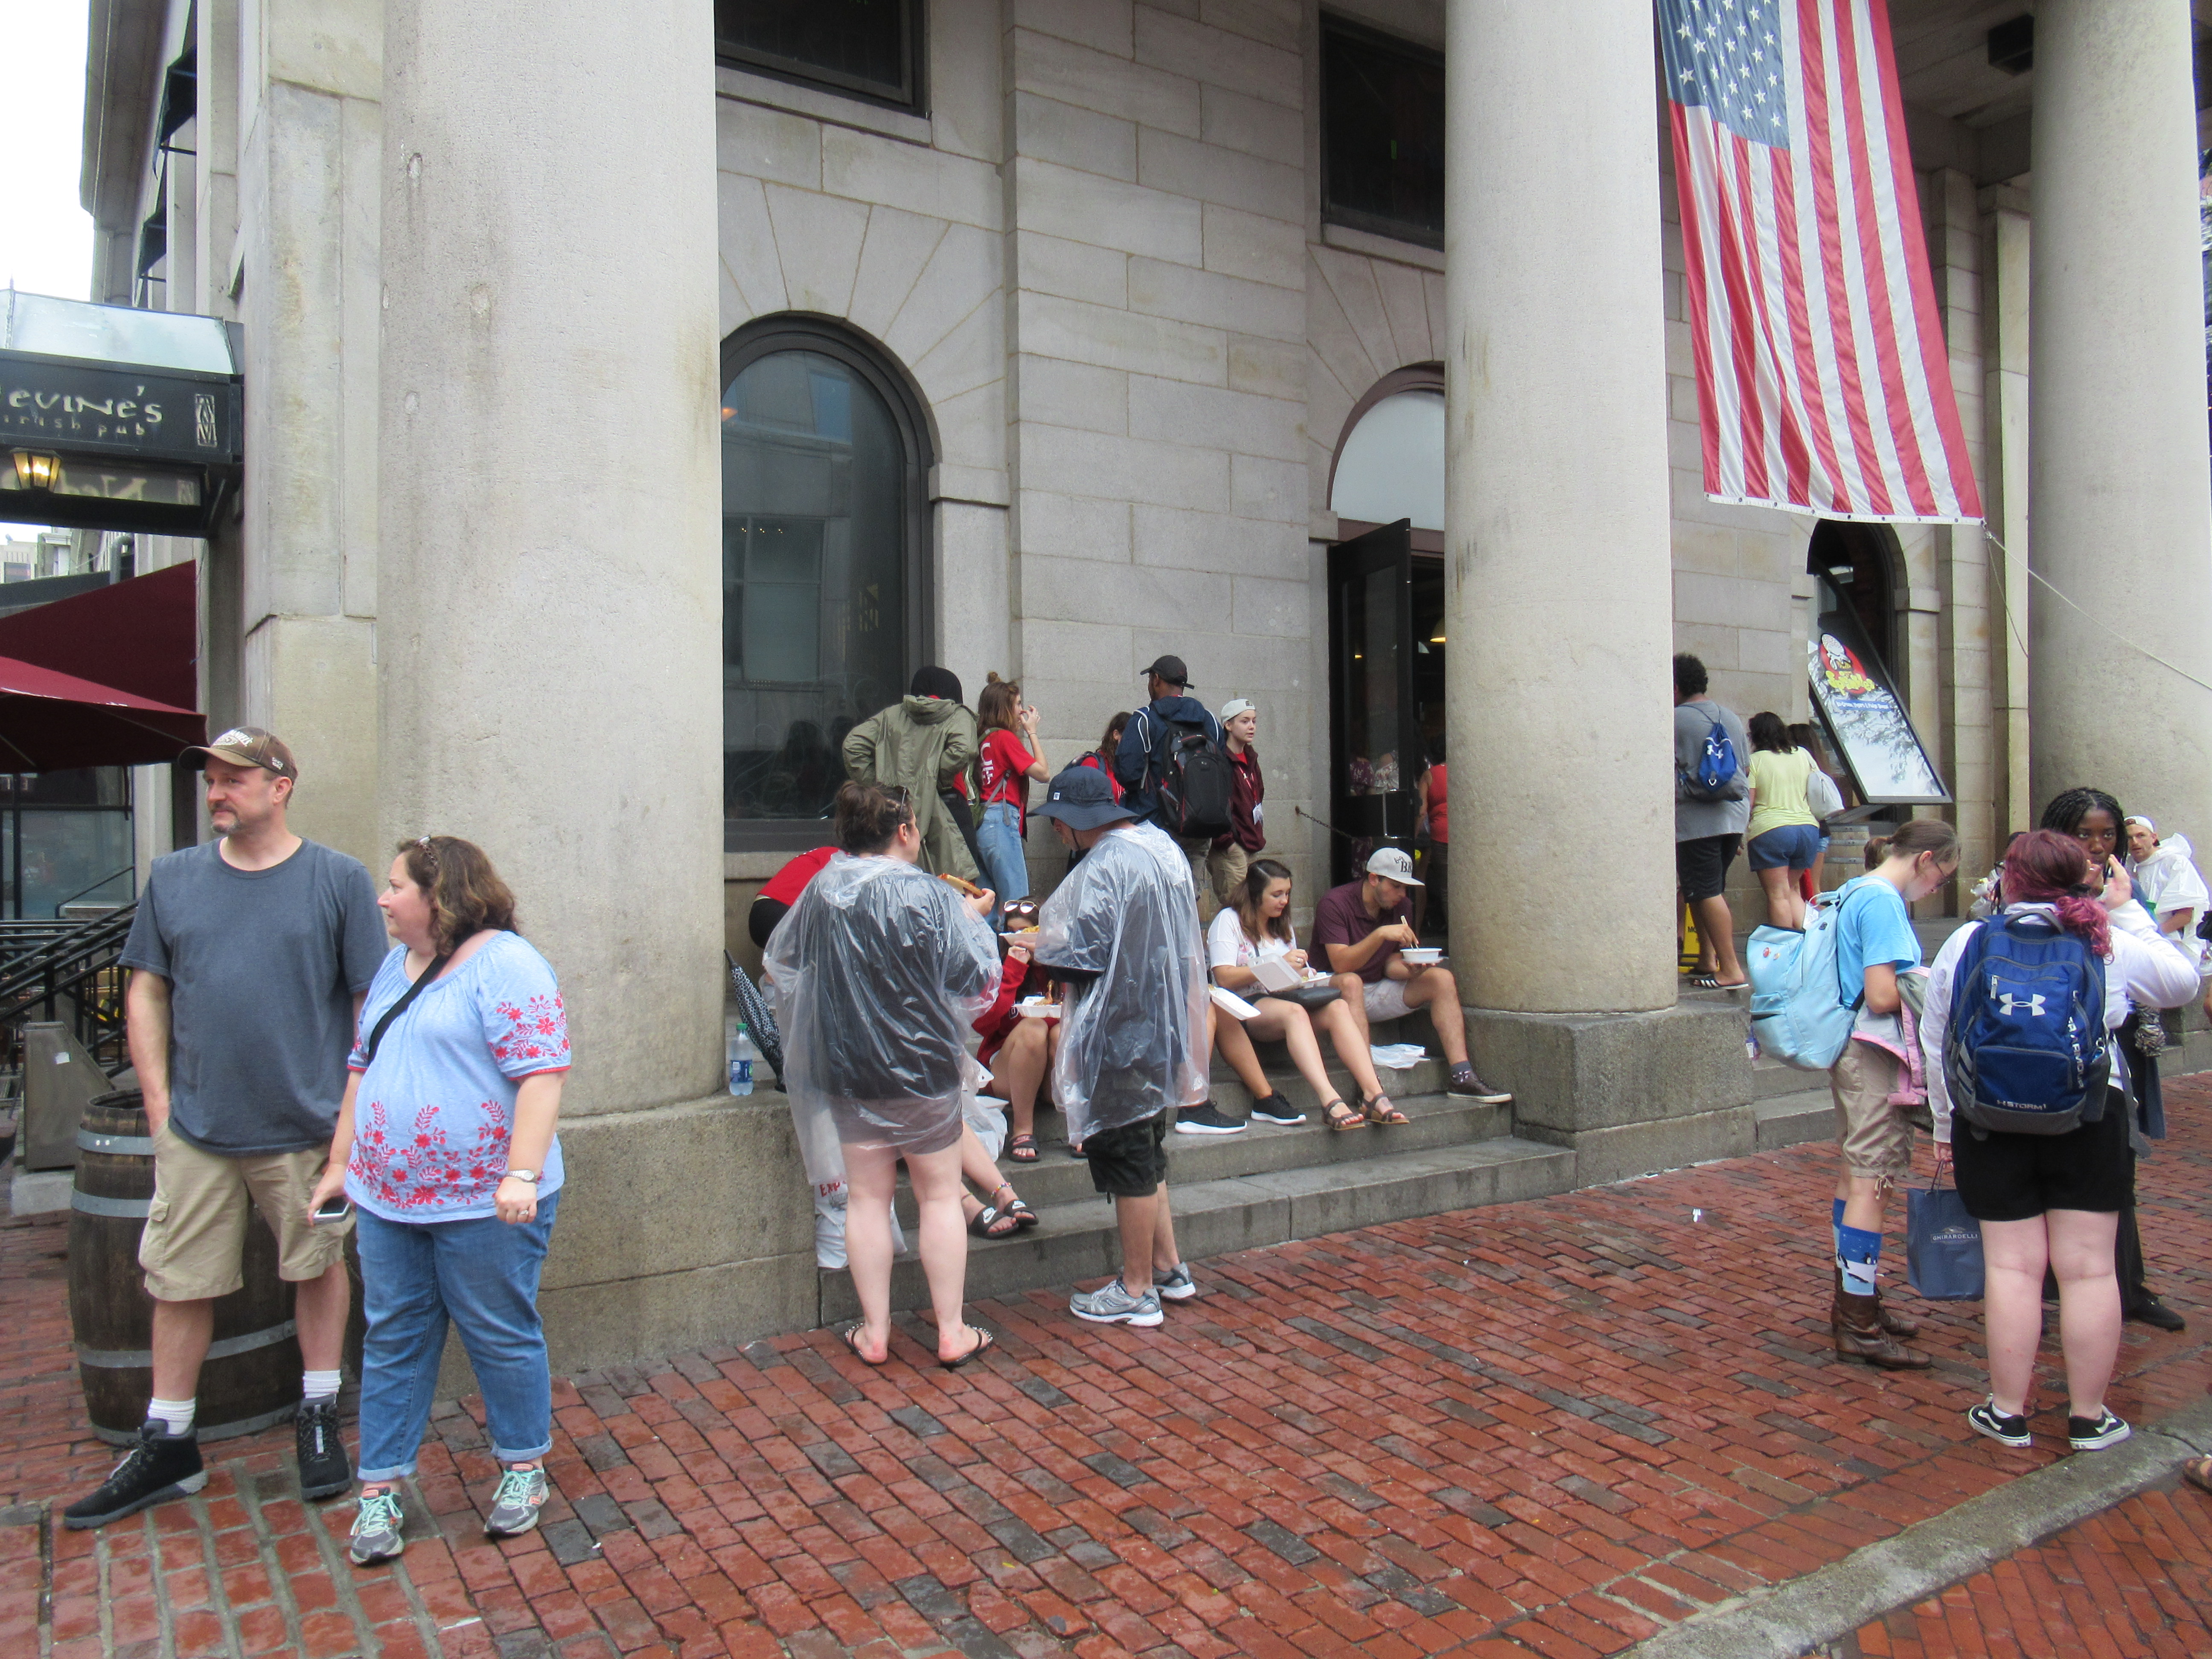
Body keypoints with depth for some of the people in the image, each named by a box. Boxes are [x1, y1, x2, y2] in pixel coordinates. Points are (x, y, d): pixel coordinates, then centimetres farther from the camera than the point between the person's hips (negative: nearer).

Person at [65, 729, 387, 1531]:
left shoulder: (339, 879, -5)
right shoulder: (173, 878, 5)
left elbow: (372, 1003, -3)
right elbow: (147, 993, 9)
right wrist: (160, 1102, 1)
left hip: (308, 1126, -2)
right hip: (196, 1130, 3)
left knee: (319, 1266, 11)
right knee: (180, 1283, 10)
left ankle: (319, 1419, 29)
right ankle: (167, 1449, 26)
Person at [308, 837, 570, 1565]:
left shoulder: (505, 964, -14)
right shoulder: (395, 966, 13)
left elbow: (541, 1072, -20)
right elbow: (363, 1067, 21)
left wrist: (521, 1175, -26)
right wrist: (340, 1163, 18)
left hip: (483, 1202, -7)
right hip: (388, 1199, 7)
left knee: (502, 1338, 7)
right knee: (392, 1341, 13)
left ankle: (524, 1469, 25)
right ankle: (380, 1489, 24)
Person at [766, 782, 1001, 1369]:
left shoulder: (819, 892, -2)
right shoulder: (928, 897, -18)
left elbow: (779, 963, 13)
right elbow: (977, 980, -11)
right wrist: (973, 918, 4)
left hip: (847, 1072, 4)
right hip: (922, 1070, -4)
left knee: (868, 1198, 13)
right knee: (940, 1196, 10)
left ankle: (874, 1332, 21)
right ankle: (951, 1332, 17)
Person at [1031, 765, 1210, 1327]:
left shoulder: (1103, 868, -22)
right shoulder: (1161, 847, 8)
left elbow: (1082, 955, -23)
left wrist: (1043, 946, -2)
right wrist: (1058, 930, 16)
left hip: (1118, 1033, -9)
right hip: (1159, 1025, 10)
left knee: (1127, 1162, 2)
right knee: (1146, 1152, 21)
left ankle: (1137, 1291, 14)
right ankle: (1168, 1269, 31)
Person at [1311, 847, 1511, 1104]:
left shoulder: (1401, 909, 6)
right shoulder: (1335, 904, -16)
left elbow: (1390, 965, 5)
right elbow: (1340, 964, -25)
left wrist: (1411, 969, -18)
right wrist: (1381, 934, -34)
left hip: (1378, 993, 7)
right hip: (1340, 994, -7)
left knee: (1442, 978, -9)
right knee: (1350, 982, -39)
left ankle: (1461, 1076, -18)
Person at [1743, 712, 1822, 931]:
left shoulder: (1754, 761, -2)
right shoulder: (1803, 755, 11)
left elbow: (1746, 803, -6)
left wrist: (1740, 834, 5)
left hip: (1770, 831, -5)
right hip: (1808, 829, 5)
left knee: (1778, 895, -1)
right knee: (1792, 890, 18)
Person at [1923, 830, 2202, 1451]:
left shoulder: (1966, 943, -1)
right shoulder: (2110, 945, -1)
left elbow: (1935, 1041, 4)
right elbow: (2182, 980, 18)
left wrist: (1945, 1122, 15)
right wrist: (2128, 911, 21)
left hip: (1991, 1120, 0)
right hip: (2091, 1116, 0)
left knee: (2012, 1266, 5)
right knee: (2089, 1267, 7)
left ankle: (2008, 1412, 14)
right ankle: (2089, 1417, 17)